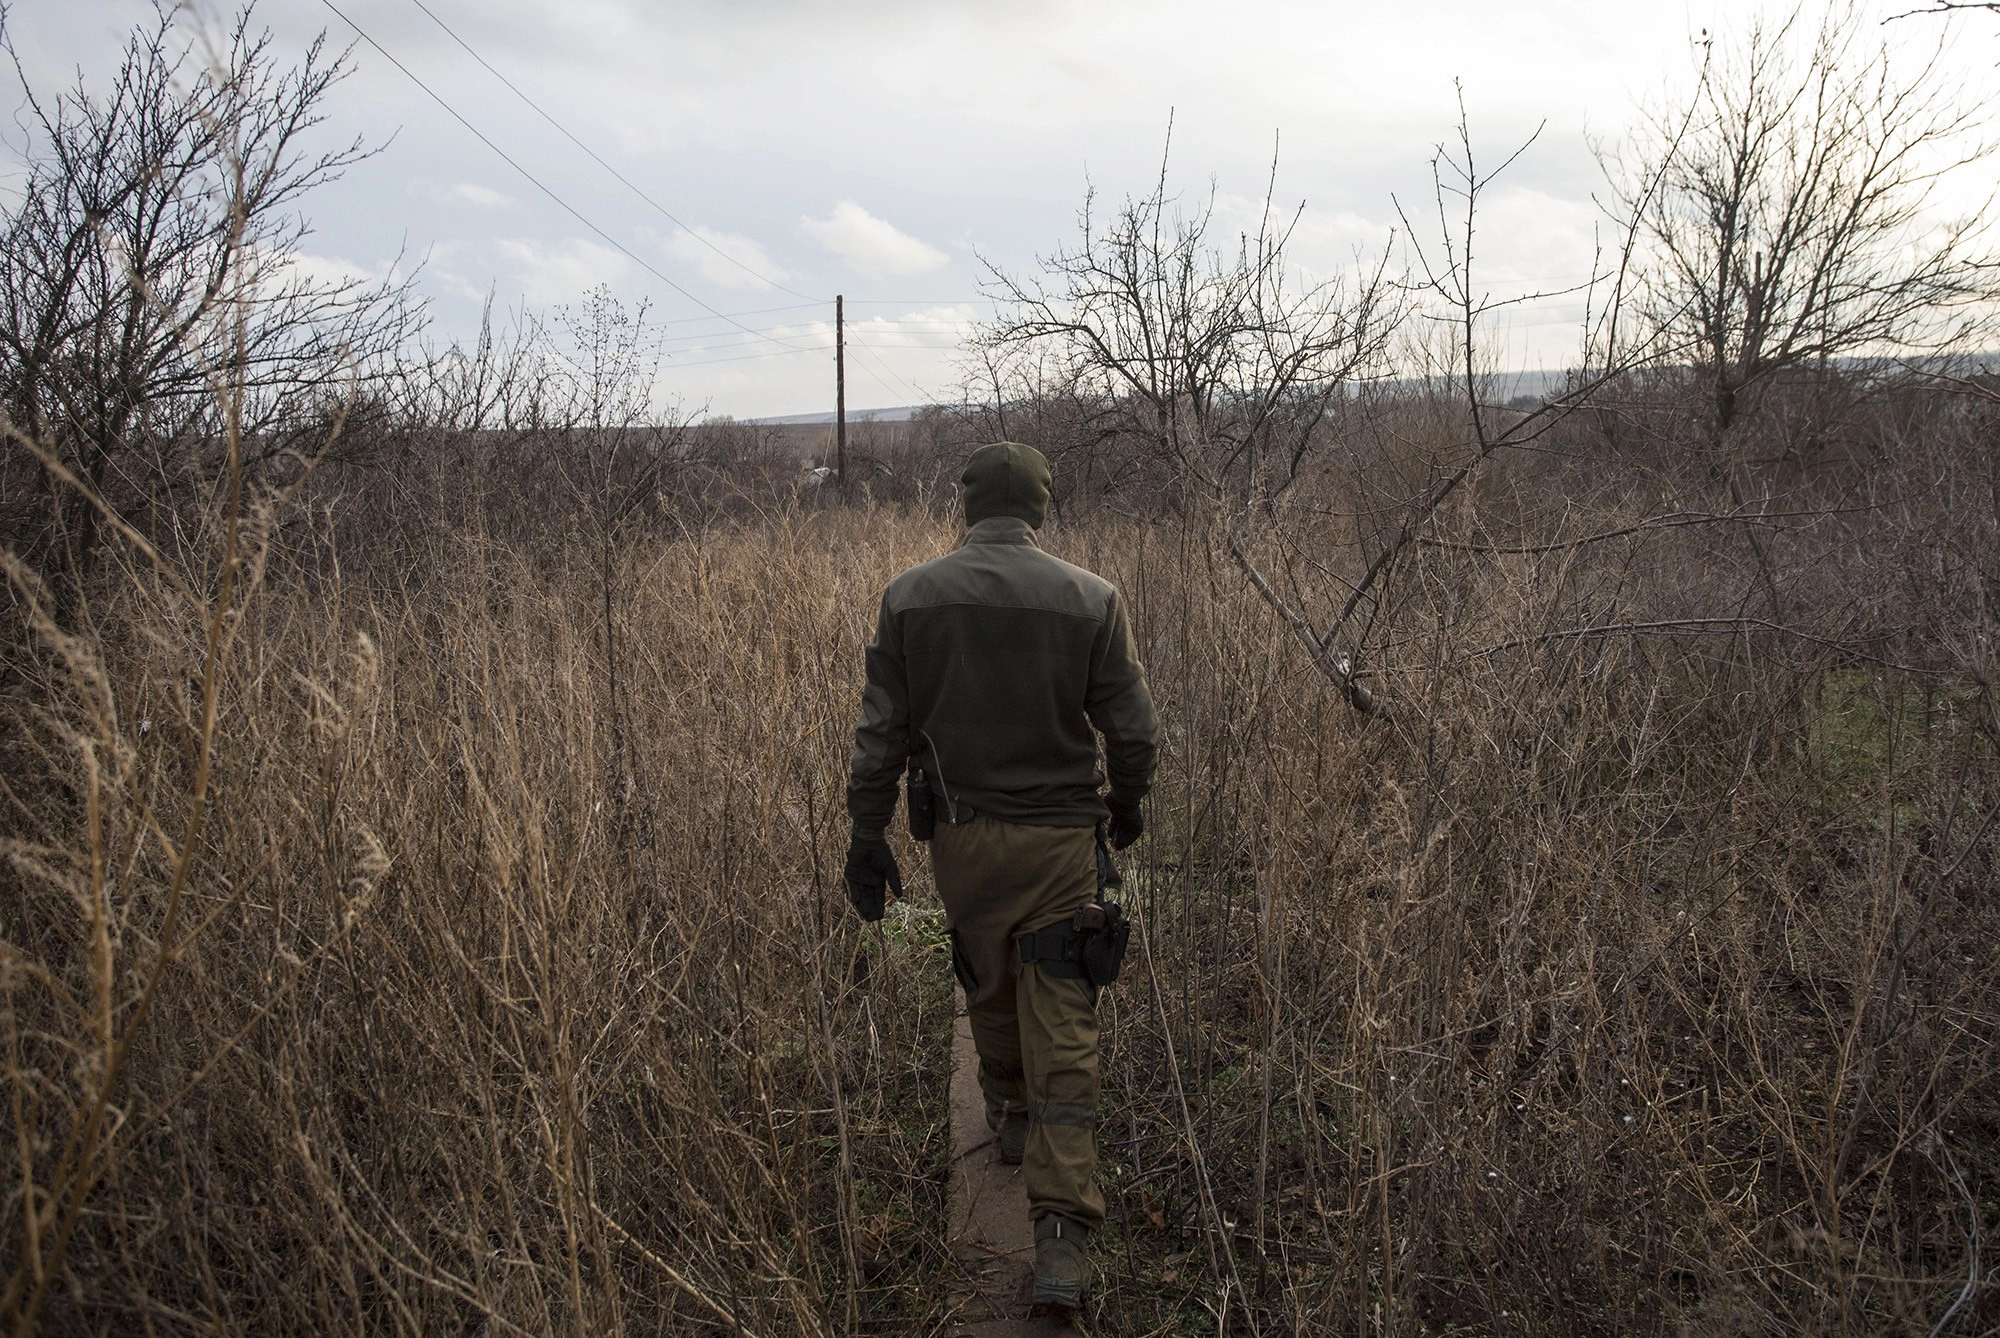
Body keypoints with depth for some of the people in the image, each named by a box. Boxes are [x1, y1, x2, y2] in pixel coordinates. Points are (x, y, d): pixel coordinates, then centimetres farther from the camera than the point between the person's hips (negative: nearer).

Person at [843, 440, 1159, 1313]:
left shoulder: (909, 598, -4)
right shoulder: (1090, 600, -7)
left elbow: (879, 732, -3)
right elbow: (1134, 732, -3)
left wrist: (868, 836, 6)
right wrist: (1126, 806, 16)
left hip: (960, 836, 2)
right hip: (1060, 836, -2)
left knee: (987, 988, 25)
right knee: (1062, 1029, 1)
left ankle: (1009, 1116, 48)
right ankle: (1062, 1230, -1)